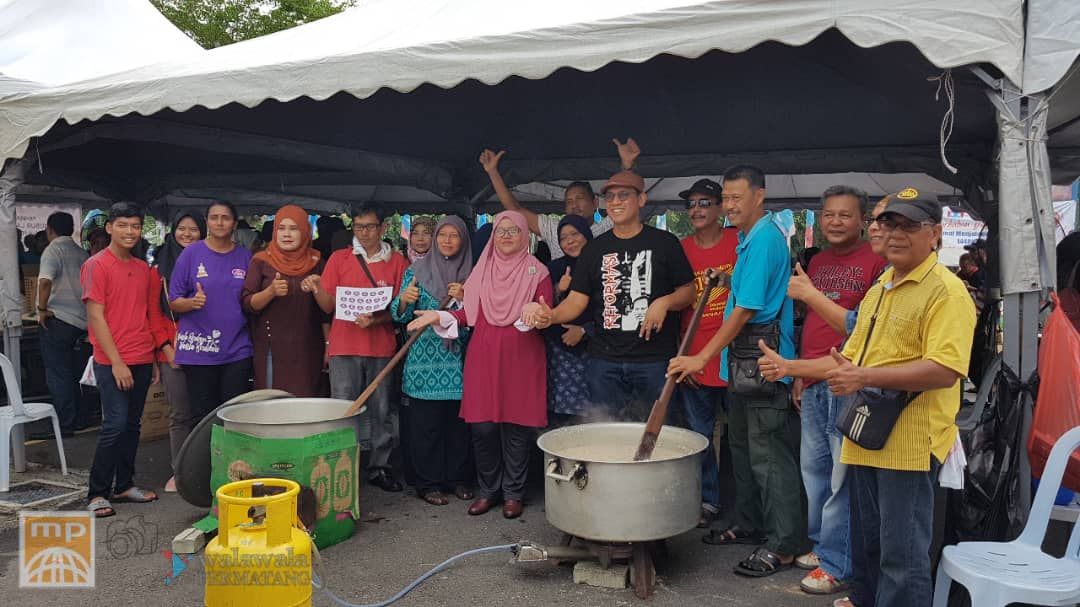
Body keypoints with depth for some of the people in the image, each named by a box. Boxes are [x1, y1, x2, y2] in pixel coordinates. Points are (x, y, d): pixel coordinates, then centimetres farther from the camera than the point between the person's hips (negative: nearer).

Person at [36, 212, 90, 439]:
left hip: (58, 319, -6)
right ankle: (76, 419, 22)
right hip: (82, 320, 6)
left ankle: (65, 425, 2)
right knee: (74, 374, 16)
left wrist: (42, 308, -13)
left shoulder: (53, 250, -9)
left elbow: (45, 281, -24)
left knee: (58, 375, 0)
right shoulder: (82, 253, 10)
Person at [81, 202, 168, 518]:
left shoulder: (143, 268, 12)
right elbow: (95, 317, -10)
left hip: (142, 361, 6)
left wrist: (153, 359, 13)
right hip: (113, 363, -6)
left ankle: (124, 485, 21)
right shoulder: (96, 265, -6)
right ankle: (97, 494, 2)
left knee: (132, 425, 11)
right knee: (115, 425, -8)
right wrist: (116, 362, -14)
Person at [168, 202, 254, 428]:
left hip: (237, 350, 2)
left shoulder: (245, 257, 8)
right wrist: (192, 302, -19)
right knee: (201, 416, 2)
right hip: (199, 350, -2)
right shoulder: (191, 253, 1)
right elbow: (173, 302, 1)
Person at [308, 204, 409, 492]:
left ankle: (379, 467, 16)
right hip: (344, 346, 0)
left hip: (382, 347, 1)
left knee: (382, 411, 5)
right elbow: (328, 306, 6)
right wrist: (317, 290, -15)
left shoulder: (397, 262, 7)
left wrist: (375, 320, -14)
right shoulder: (339, 258, 8)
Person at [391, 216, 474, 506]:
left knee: (459, 421, 4)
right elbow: (400, 315, 2)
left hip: (459, 359, 2)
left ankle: (458, 478, 17)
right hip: (425, 358, -1)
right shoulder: (417, 270, 6)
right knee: (426, 423, 0)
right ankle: (428, 483, 9)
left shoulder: (471, 273, 10)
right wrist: (404, 299, -19)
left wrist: (465, 298, -10)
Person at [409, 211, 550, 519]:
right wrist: (439, 317, 0)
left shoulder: (537, 271, 3)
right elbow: (470, 313, 12)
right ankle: (488, 490, 18)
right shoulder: (482, 269, 13)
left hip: (521, 358, -2)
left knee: (516, 425, 0)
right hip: (483, 356, 3)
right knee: (482, 426, 2)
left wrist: (534, 315, -25)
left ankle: (513, 493, 14)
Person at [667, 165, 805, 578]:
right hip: (743, 361, 10)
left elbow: (746, 309, -20)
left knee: (768, 455, -4)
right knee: (742, 447, 17)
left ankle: (783, 544, 5)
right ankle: (749, 525, 30)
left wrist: (703, 357, -19)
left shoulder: (765, 238, -15)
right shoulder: (749, 238, 16)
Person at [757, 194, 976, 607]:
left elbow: (945, 370, -23)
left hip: (911, 444, -8)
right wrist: (790, 367, 15)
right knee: (865, 544, 19)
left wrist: (865, 378, -25)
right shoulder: (879, 289, 17)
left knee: (902, 555, 1)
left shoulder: (946, 290, -10)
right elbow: (851, 358, 24)